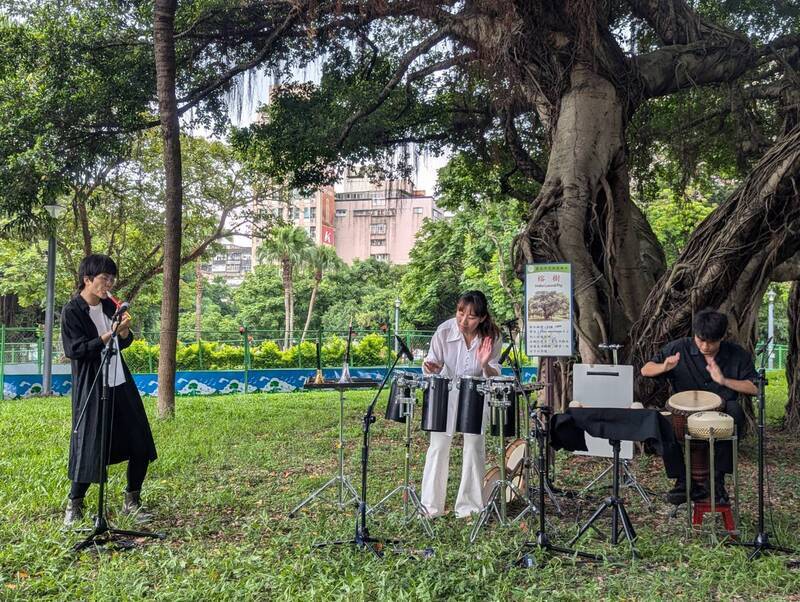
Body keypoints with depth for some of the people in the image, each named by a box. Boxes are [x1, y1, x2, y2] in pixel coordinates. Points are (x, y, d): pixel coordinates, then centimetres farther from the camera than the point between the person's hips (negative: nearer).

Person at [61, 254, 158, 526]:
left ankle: (132, 501, 19)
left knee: (140, 445, 5)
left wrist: (124, 332, -5)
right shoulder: (72, 311, -10)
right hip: (91, 389, -6)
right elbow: (75, 350, -16)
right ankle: (74, 504, 20)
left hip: (121, 385, 6)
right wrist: (109, 335, -23)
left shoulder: (109, 305, 8)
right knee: (89, 446, -2)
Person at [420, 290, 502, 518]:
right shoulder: (445, 330, -22)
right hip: (446, 393, 0)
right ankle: (431, 506, 14)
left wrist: (484, 365, -35)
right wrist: (430, 367, -33)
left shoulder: (492, 337, -20)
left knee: (474, 447, 0)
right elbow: (434, 361, -9)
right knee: (438, 446, 1)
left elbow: (494, 376, -13)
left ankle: (469, 506, 16)